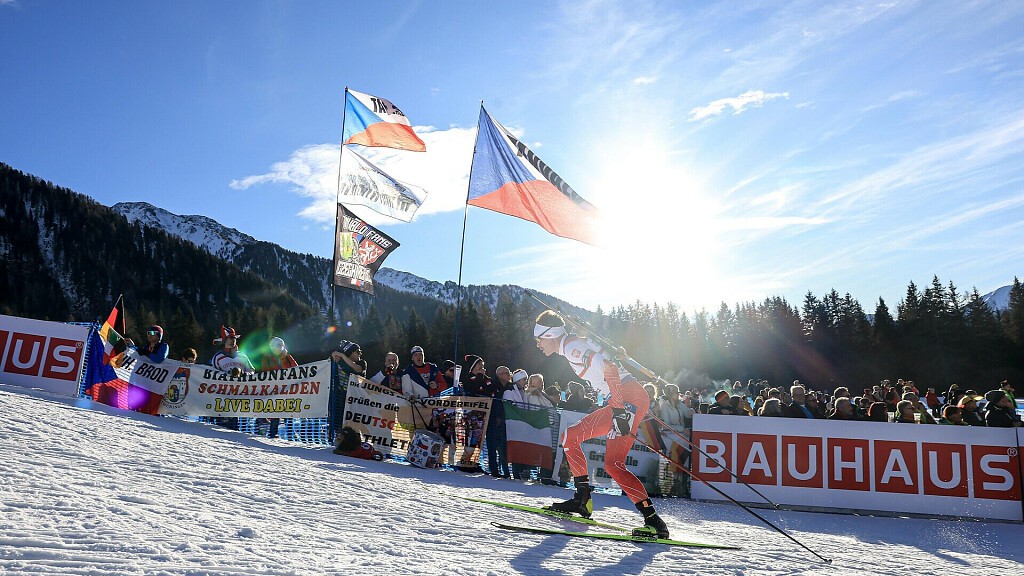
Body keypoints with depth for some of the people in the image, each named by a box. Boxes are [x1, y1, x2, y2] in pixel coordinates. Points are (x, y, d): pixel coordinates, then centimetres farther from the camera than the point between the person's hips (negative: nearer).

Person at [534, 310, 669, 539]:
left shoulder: (571, 346, -10)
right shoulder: (573, 347, 20)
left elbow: (608, 368, -22)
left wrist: (619, 410, -26)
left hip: (629, 397, -10)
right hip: (624, 400, 10)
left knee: (613, 464, -16)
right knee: (570, 437, 13)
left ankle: (654, 521, -15)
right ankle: (582, 500, 17)